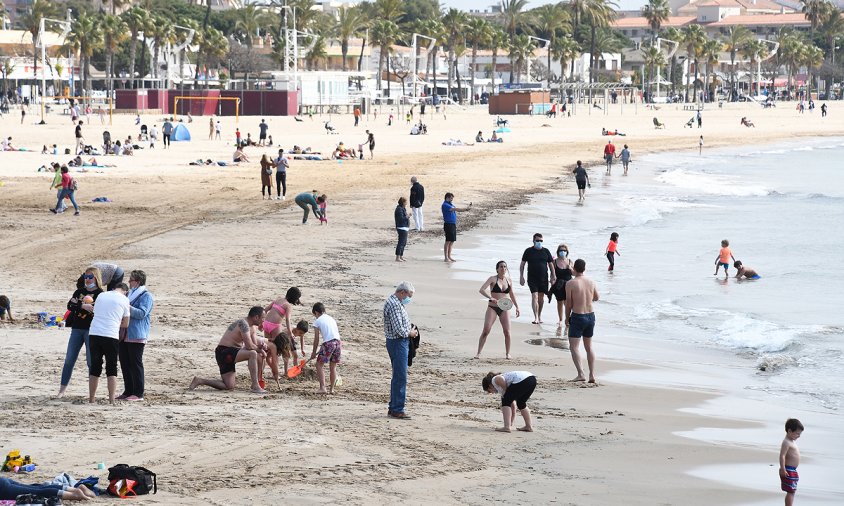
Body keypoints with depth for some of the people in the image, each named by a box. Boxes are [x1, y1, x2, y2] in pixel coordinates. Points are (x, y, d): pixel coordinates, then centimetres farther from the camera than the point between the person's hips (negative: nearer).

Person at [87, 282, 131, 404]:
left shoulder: (101, 295, 15)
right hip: (111, 336, -4)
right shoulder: (124, 299, 4)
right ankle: (111, 400, -1)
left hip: (94, 333, 4)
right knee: (111, 369, 4)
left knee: (95, 368, 11)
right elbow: (125, 324, 8)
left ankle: (91, 399, 13)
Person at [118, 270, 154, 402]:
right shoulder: (130, 293, 20)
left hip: (136, 336, -8)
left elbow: (142, 313, -18)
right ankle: (128, 391, 16)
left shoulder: (146, 296, -6)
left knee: (136, 363, -6)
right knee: (124, 363, 9)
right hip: (124, 335, 9)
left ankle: (138, 393, -2)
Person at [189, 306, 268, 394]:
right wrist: (260, 350, -8)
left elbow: (254, 345, 16)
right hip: (224, 352, -10)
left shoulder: (252, 327, 13)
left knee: (229, 387, 6)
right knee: (252, 354, -29)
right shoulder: (243, 324, -19)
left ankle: (199, 381, 16)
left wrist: (261, 347, -7)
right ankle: (255, 387, -27)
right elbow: (249, 346, -26)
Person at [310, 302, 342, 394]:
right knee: (333, 367, 16)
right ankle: (331, 389, 16)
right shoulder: (331, 319, 23)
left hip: (328, 343, -6)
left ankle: (322, 388, -7)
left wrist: (314, 352, 16)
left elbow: (316, 339, 7)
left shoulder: (317, 321, 6)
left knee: (319, 365, 5)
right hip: (338, 342, 6)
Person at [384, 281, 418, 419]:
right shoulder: (394, 304, -19)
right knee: (400, 378, -9)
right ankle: (397, 410, -7)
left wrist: (410, 331, 9)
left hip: (401, 342, 11)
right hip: (398, 342, -11)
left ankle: (393, 408, 21)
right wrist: (410, 333, -8)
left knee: (398, 377, 16)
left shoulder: (396, 303, 16)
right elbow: (399, 329, -24)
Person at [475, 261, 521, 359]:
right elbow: (481, 290, -15)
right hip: (492, 308, -3)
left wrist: (517, 307, 22)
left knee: (507, 332, -5)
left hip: (504, 309, 3)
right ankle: (479, 353, -5)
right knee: (486, 330, -11)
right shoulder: (493, 279, -5)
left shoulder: (509, 280, 8)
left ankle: (507, 353, 11)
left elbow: (512, 294, 23)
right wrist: (491, 298, -29)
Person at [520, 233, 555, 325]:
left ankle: (539, 316, 25)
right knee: (534, 296, -15)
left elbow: (551, 264, 12)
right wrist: (521, 276, -2)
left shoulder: (546, 251, 7)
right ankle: (536, 318, -21)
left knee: (541, 297, 10)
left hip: (543, 278, 2)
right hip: (532, 278, -2)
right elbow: (522, 264, 5)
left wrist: (553, 276, 5)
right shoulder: (528, 251, 2)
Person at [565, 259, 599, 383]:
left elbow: (569, 304, -9)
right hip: (590, 316, 6)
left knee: (574, 347, -3)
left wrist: (567, 318, 5)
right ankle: (592, 374, 14)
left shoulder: (570, 284, -13)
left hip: (577, 317, -6)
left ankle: (581, 374, -16)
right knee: (589, 347, 17)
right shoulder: (591, 282, 2)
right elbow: (596, 298, 18)